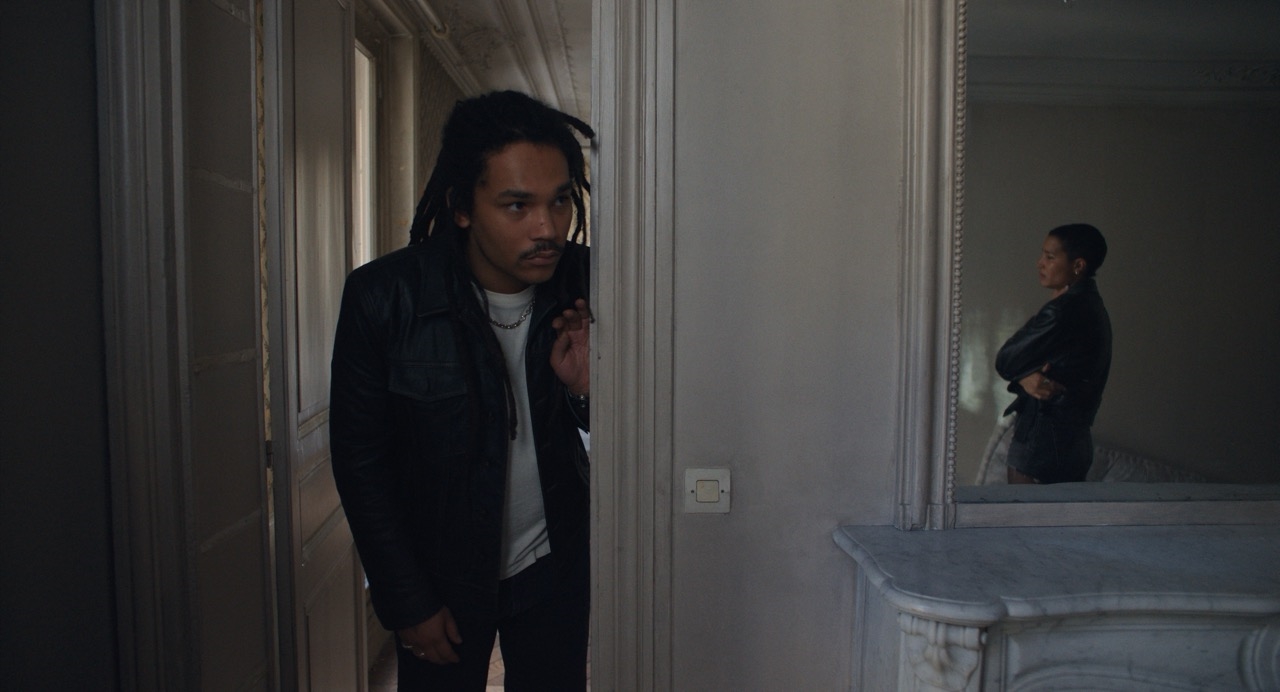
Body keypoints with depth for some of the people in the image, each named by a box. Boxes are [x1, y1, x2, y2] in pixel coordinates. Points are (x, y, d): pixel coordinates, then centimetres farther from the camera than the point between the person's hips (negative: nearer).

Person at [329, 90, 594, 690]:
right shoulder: (383, 297, -20)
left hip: (555, 570, 2)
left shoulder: (585, 287, -13)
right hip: (441, 577, -2)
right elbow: (359, 462, -10)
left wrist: (589, 389, -23)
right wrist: (408, 603, -6)